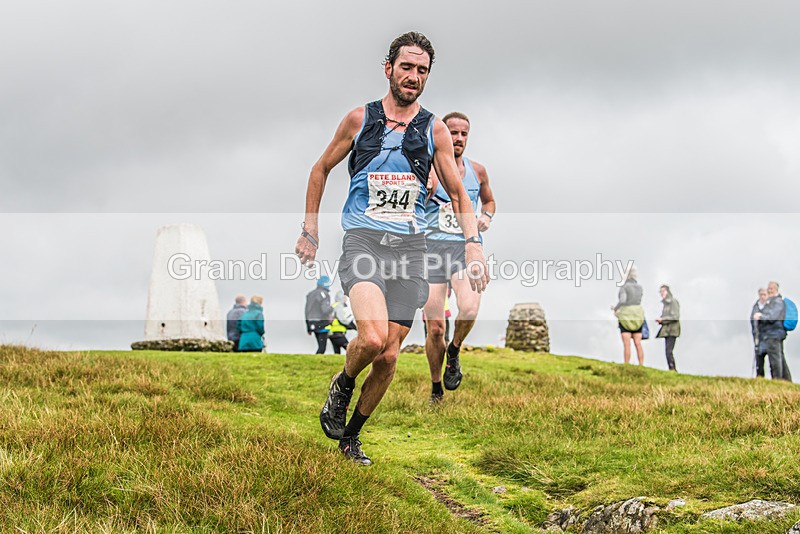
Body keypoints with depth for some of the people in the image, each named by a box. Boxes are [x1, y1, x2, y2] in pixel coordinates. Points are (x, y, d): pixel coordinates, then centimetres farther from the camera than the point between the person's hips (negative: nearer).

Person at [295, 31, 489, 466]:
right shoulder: (360, 119, 4)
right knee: (373, 338, -26)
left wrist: (473, 244, -2)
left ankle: (351, 435, 23)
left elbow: (457, 192, 13)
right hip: (363, 240, -2)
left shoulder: (434, 129, 8)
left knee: (389, 356, 2)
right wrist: (310, 229, 11)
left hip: (409, 247, 3)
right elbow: (321, 169, 16)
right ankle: (343, 385, 8)